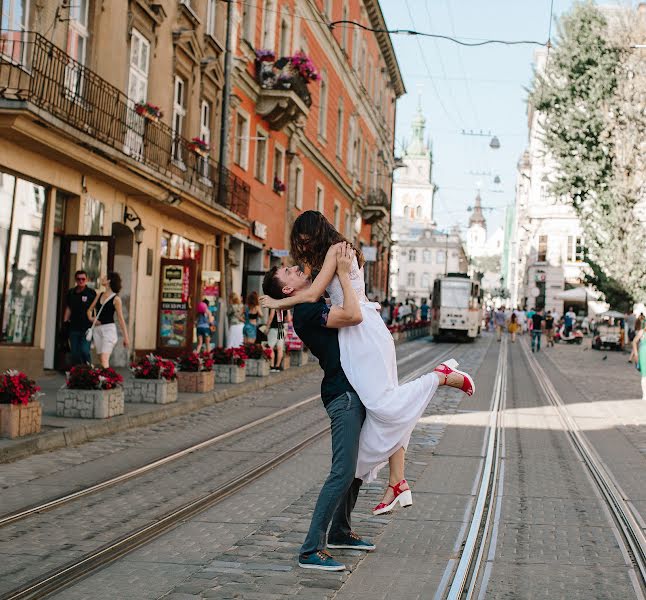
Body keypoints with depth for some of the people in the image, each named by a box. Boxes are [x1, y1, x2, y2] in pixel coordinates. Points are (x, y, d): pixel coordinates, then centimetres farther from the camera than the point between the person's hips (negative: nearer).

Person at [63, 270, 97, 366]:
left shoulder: (91, 293, -1)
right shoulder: (71, 293, 11)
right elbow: (68, 308, 17)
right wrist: (65, 322, 10)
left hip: (86, 328, -4)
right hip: (73, 328, 4)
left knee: (84, 351, -15)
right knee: (74, 353, 6)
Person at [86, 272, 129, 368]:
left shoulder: (115, 299, -6)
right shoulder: (100, 295, 12)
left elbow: (120, 319, -5)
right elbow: (90, 309, 22)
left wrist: (126, 337, -5)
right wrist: (91, 318, -1)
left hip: (109, 328, -6)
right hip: (97, 329, 6)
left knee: (104, 359, -18)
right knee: (101, 359, 9)